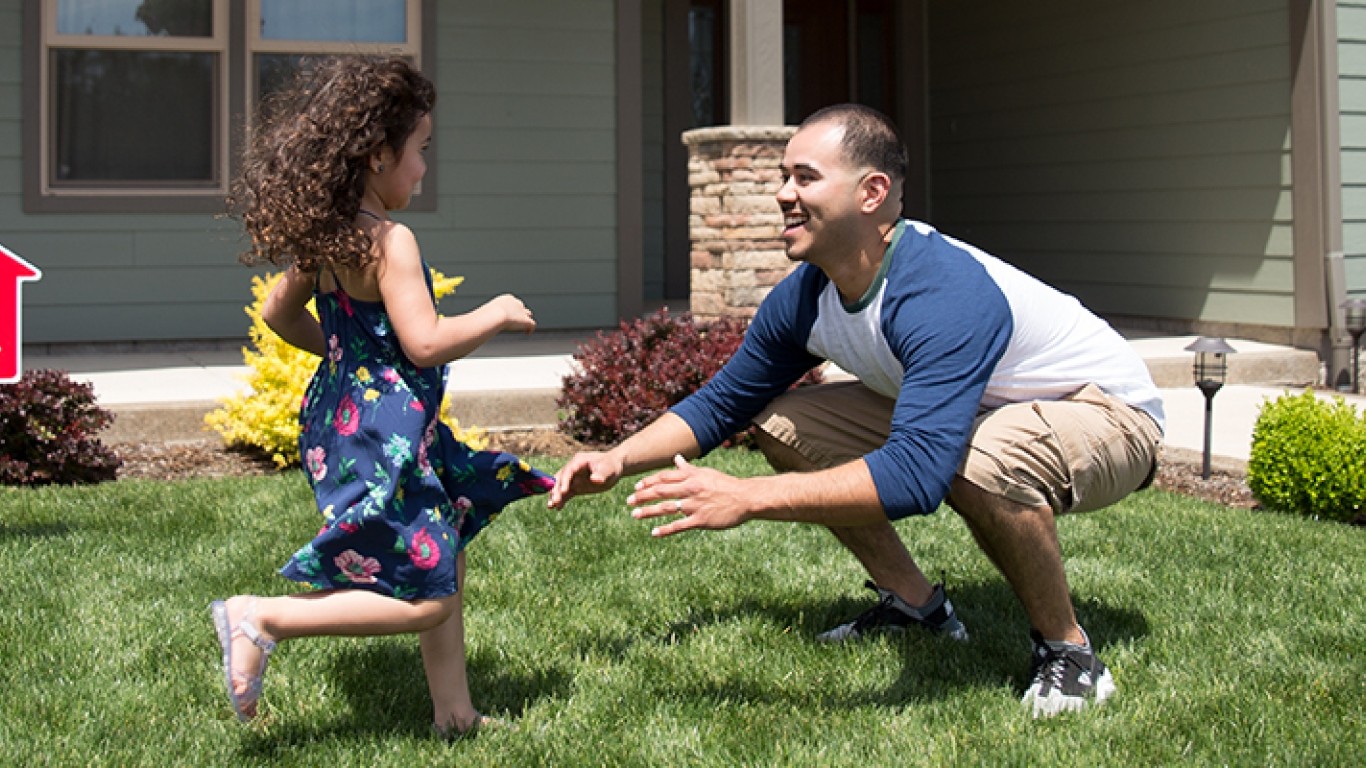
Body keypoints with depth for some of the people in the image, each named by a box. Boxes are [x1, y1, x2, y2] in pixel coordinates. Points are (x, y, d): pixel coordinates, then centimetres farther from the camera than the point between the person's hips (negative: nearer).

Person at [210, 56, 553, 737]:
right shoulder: (390, 242, -20)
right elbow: (425, 343, -25)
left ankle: (454, 712, 26)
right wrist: (492, 316, -9)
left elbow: (279, 315, 18)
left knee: (445, 568, 20)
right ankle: (262, 618, -9)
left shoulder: (322, 237, 7)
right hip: (383, 435, -10)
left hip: (345, 418, 10)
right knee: (427, 598, -7)